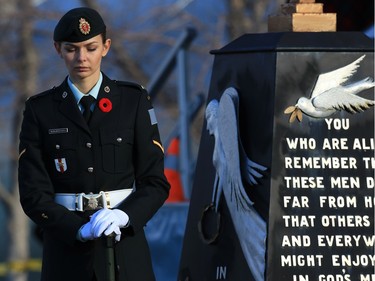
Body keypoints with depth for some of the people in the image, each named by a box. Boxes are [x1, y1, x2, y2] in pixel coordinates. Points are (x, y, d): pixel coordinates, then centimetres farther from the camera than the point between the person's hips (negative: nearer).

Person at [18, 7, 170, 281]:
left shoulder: (134, 101, 3)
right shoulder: (40, 110, 3)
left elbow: (155, 183, 1)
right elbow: (33, 192, -3)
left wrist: (123, 216, -19)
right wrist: (81, 229, -19)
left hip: (124, 249, 0)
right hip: (67, 252, 0)